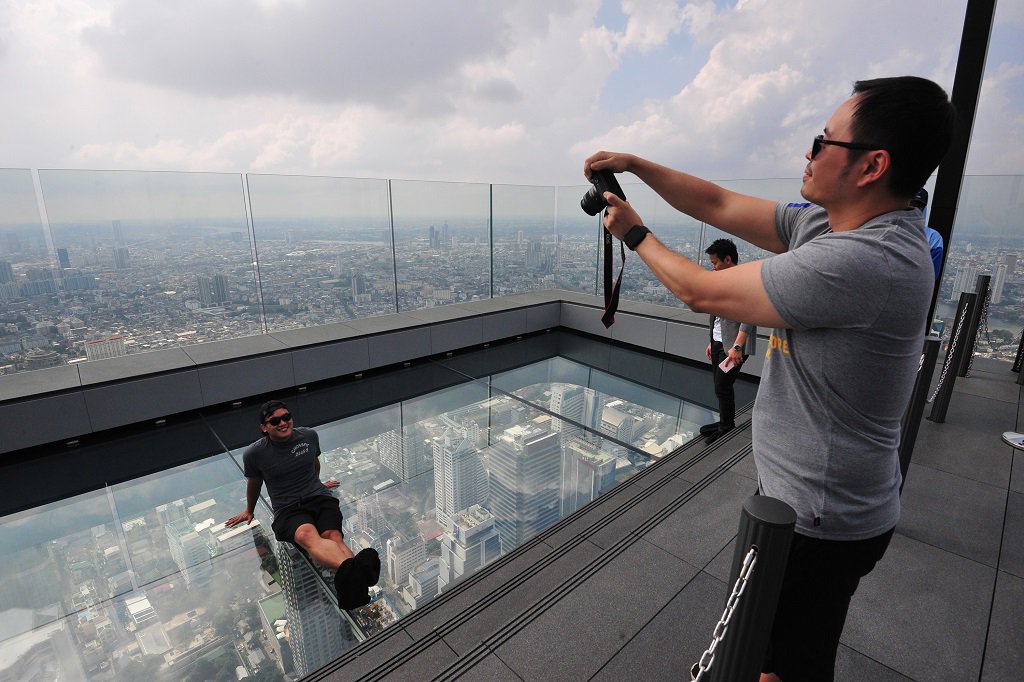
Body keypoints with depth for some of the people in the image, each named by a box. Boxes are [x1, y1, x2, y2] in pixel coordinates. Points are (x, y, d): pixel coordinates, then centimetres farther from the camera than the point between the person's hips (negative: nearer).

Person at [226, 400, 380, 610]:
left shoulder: (309, 436, 3)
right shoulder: (254, 454, -2)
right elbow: (254, 482, 19)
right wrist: (249, 511, 34)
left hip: (320, 498, 4)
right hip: (288, 509, -4)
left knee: (333, 535, -31)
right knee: (307, 535, -39)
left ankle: (353, 582, -59)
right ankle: (352, 569, -70)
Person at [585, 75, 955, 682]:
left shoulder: (863, 261, -31)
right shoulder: (826, 225, -2)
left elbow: (701, 291, -25)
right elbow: (719, 206, 3)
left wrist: (634, 232, -8)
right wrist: (635, 164, 0)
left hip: (820, 522, -9)